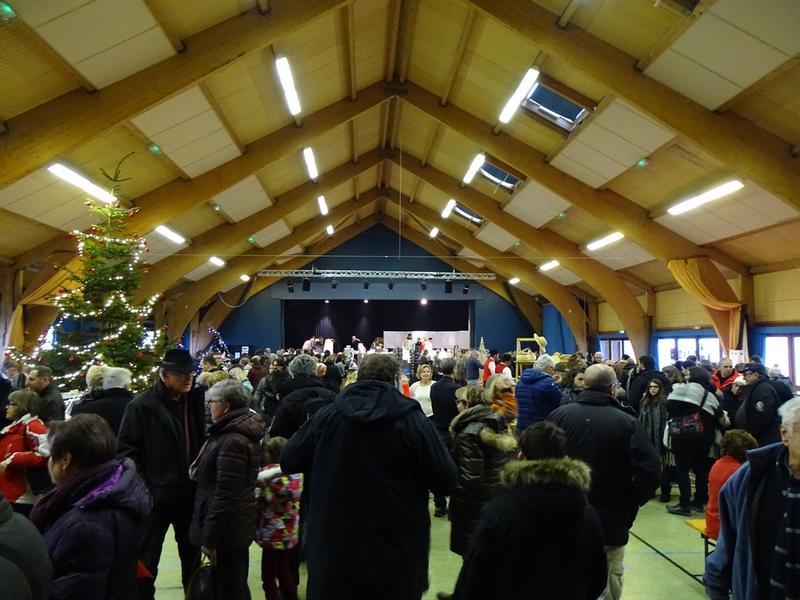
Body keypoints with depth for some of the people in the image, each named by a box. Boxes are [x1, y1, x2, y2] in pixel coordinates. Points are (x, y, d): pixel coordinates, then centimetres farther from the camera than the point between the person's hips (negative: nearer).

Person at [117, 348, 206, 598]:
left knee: (193, 558, 20)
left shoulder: (196, 400, 2)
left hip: (190, 494, 4)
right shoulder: (142, 405, -11)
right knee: (146, 562, 11)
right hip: (155, 497, -4)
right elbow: (127, 450, -11)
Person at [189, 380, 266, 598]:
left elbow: (225, 494, -24)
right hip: (236, 523, 9)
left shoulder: (232, 441, -22)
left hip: (228, 526, -9)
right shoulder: (241, 433, 9)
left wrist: (209, 537, -18)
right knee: (236, 582, 20)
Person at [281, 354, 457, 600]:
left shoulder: (328, 415, -6)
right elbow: (446, 482, -10)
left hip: (332, 549, 2)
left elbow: (288, 462, 4)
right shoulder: (412, 419, -13)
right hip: (396, 555, -1)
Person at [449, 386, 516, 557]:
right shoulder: (499, 426, 5)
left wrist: (454, 509, -14)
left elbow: (470, 478, -23)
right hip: (501, 501, 8)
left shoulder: (470, 433, -20)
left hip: (478, 506, -8)